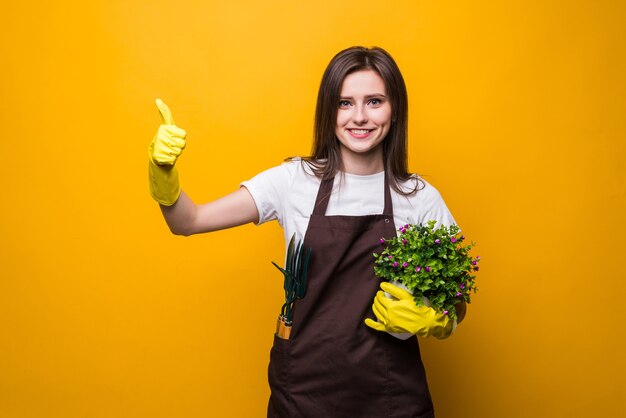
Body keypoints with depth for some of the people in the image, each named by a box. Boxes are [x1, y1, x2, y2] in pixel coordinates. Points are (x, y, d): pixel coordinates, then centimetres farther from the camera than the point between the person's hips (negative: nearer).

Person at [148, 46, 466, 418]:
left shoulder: (420, 198, -4)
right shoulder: (295, 181, -5)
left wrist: (428, 321, -16)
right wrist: (163, 172, -27)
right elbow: (189, 222, -10)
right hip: (302, 387, 0)